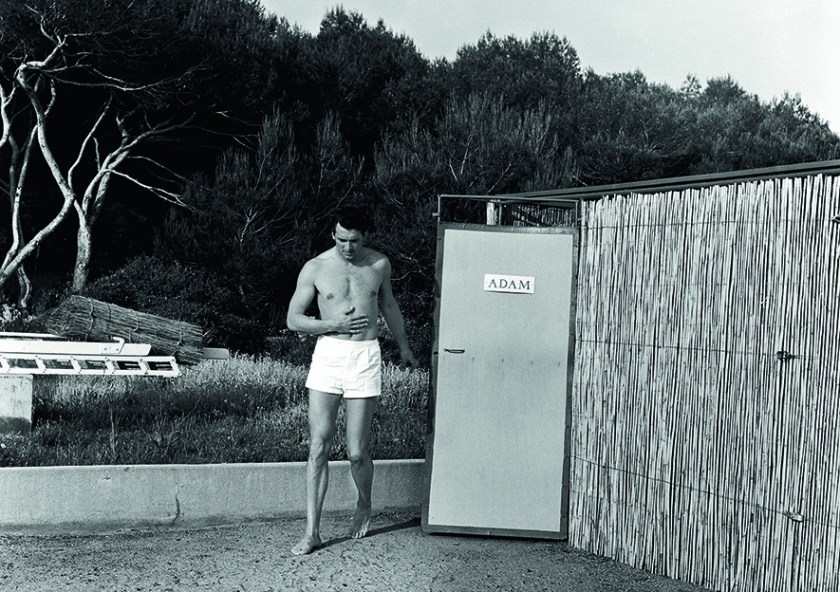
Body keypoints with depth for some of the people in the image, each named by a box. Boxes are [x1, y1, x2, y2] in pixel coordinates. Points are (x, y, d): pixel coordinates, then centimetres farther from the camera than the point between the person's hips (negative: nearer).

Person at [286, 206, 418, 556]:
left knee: (357, 452, 0)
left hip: (365, 358, 0)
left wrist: (403, 346, 33)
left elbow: (388, 305, 23)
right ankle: (312, 532, -1)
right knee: (318, 446, -5)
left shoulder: (379, 265, 5)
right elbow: (293, 320, 1)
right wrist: (335, 325, -12)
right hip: (327, 356, 0)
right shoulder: (315, 268, 0)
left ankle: (364, 507, 30)